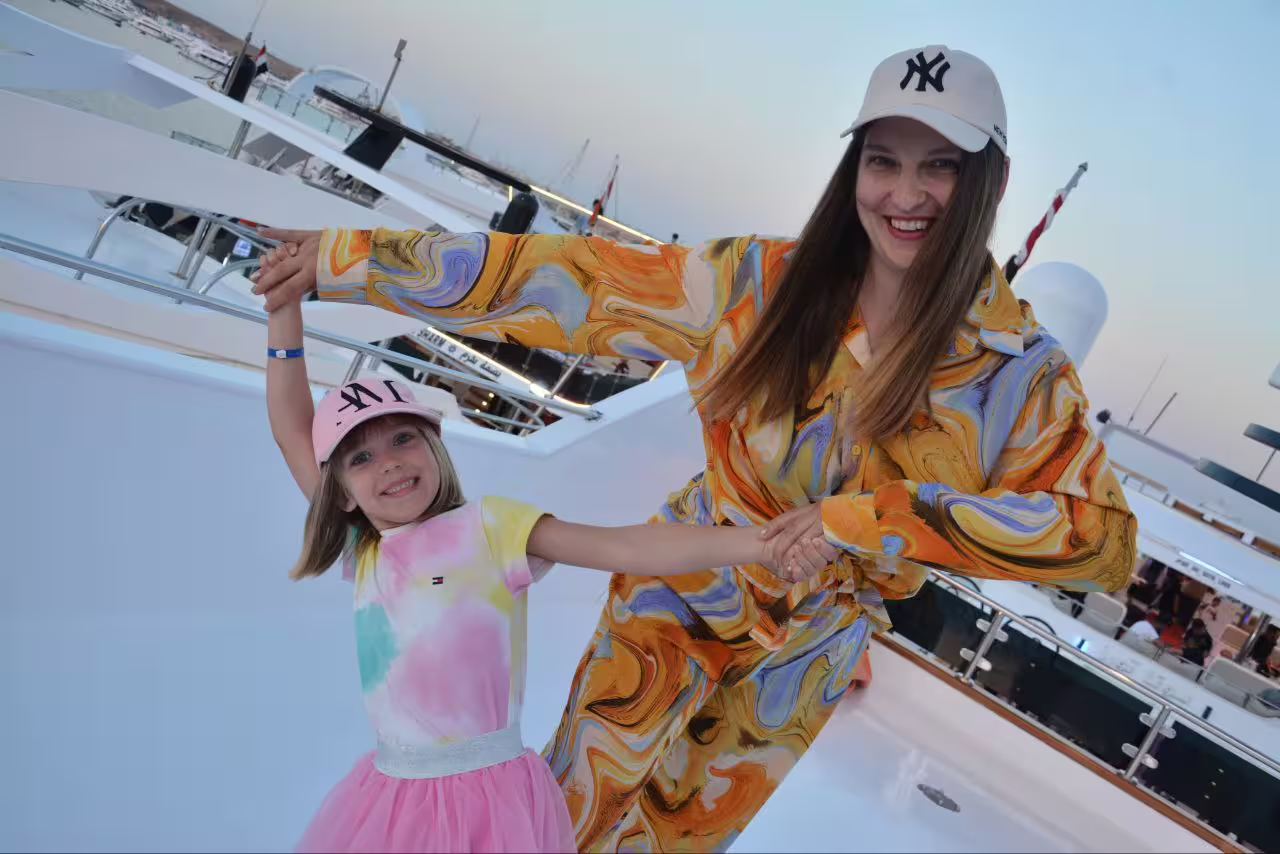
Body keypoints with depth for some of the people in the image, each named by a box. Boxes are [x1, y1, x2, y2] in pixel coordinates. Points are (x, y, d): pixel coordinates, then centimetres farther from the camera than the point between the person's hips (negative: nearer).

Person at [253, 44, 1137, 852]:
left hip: (805, 653, 1)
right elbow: (576, 280, -17)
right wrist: (351, 257, -16)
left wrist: (878, 517, -33)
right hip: (683, 594, -1)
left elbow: (1105, 538, -23)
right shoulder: (767, 284, -19)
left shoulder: (1021, 370, -18)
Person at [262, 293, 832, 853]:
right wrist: (285, 310, 4)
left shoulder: (485, 528, -8)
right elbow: (292, 433, 8)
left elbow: (623, 547, -18)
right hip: (388, 796, 5)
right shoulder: (364, 553, 6)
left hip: (489, 798, -5)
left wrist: (760, 544, -28)